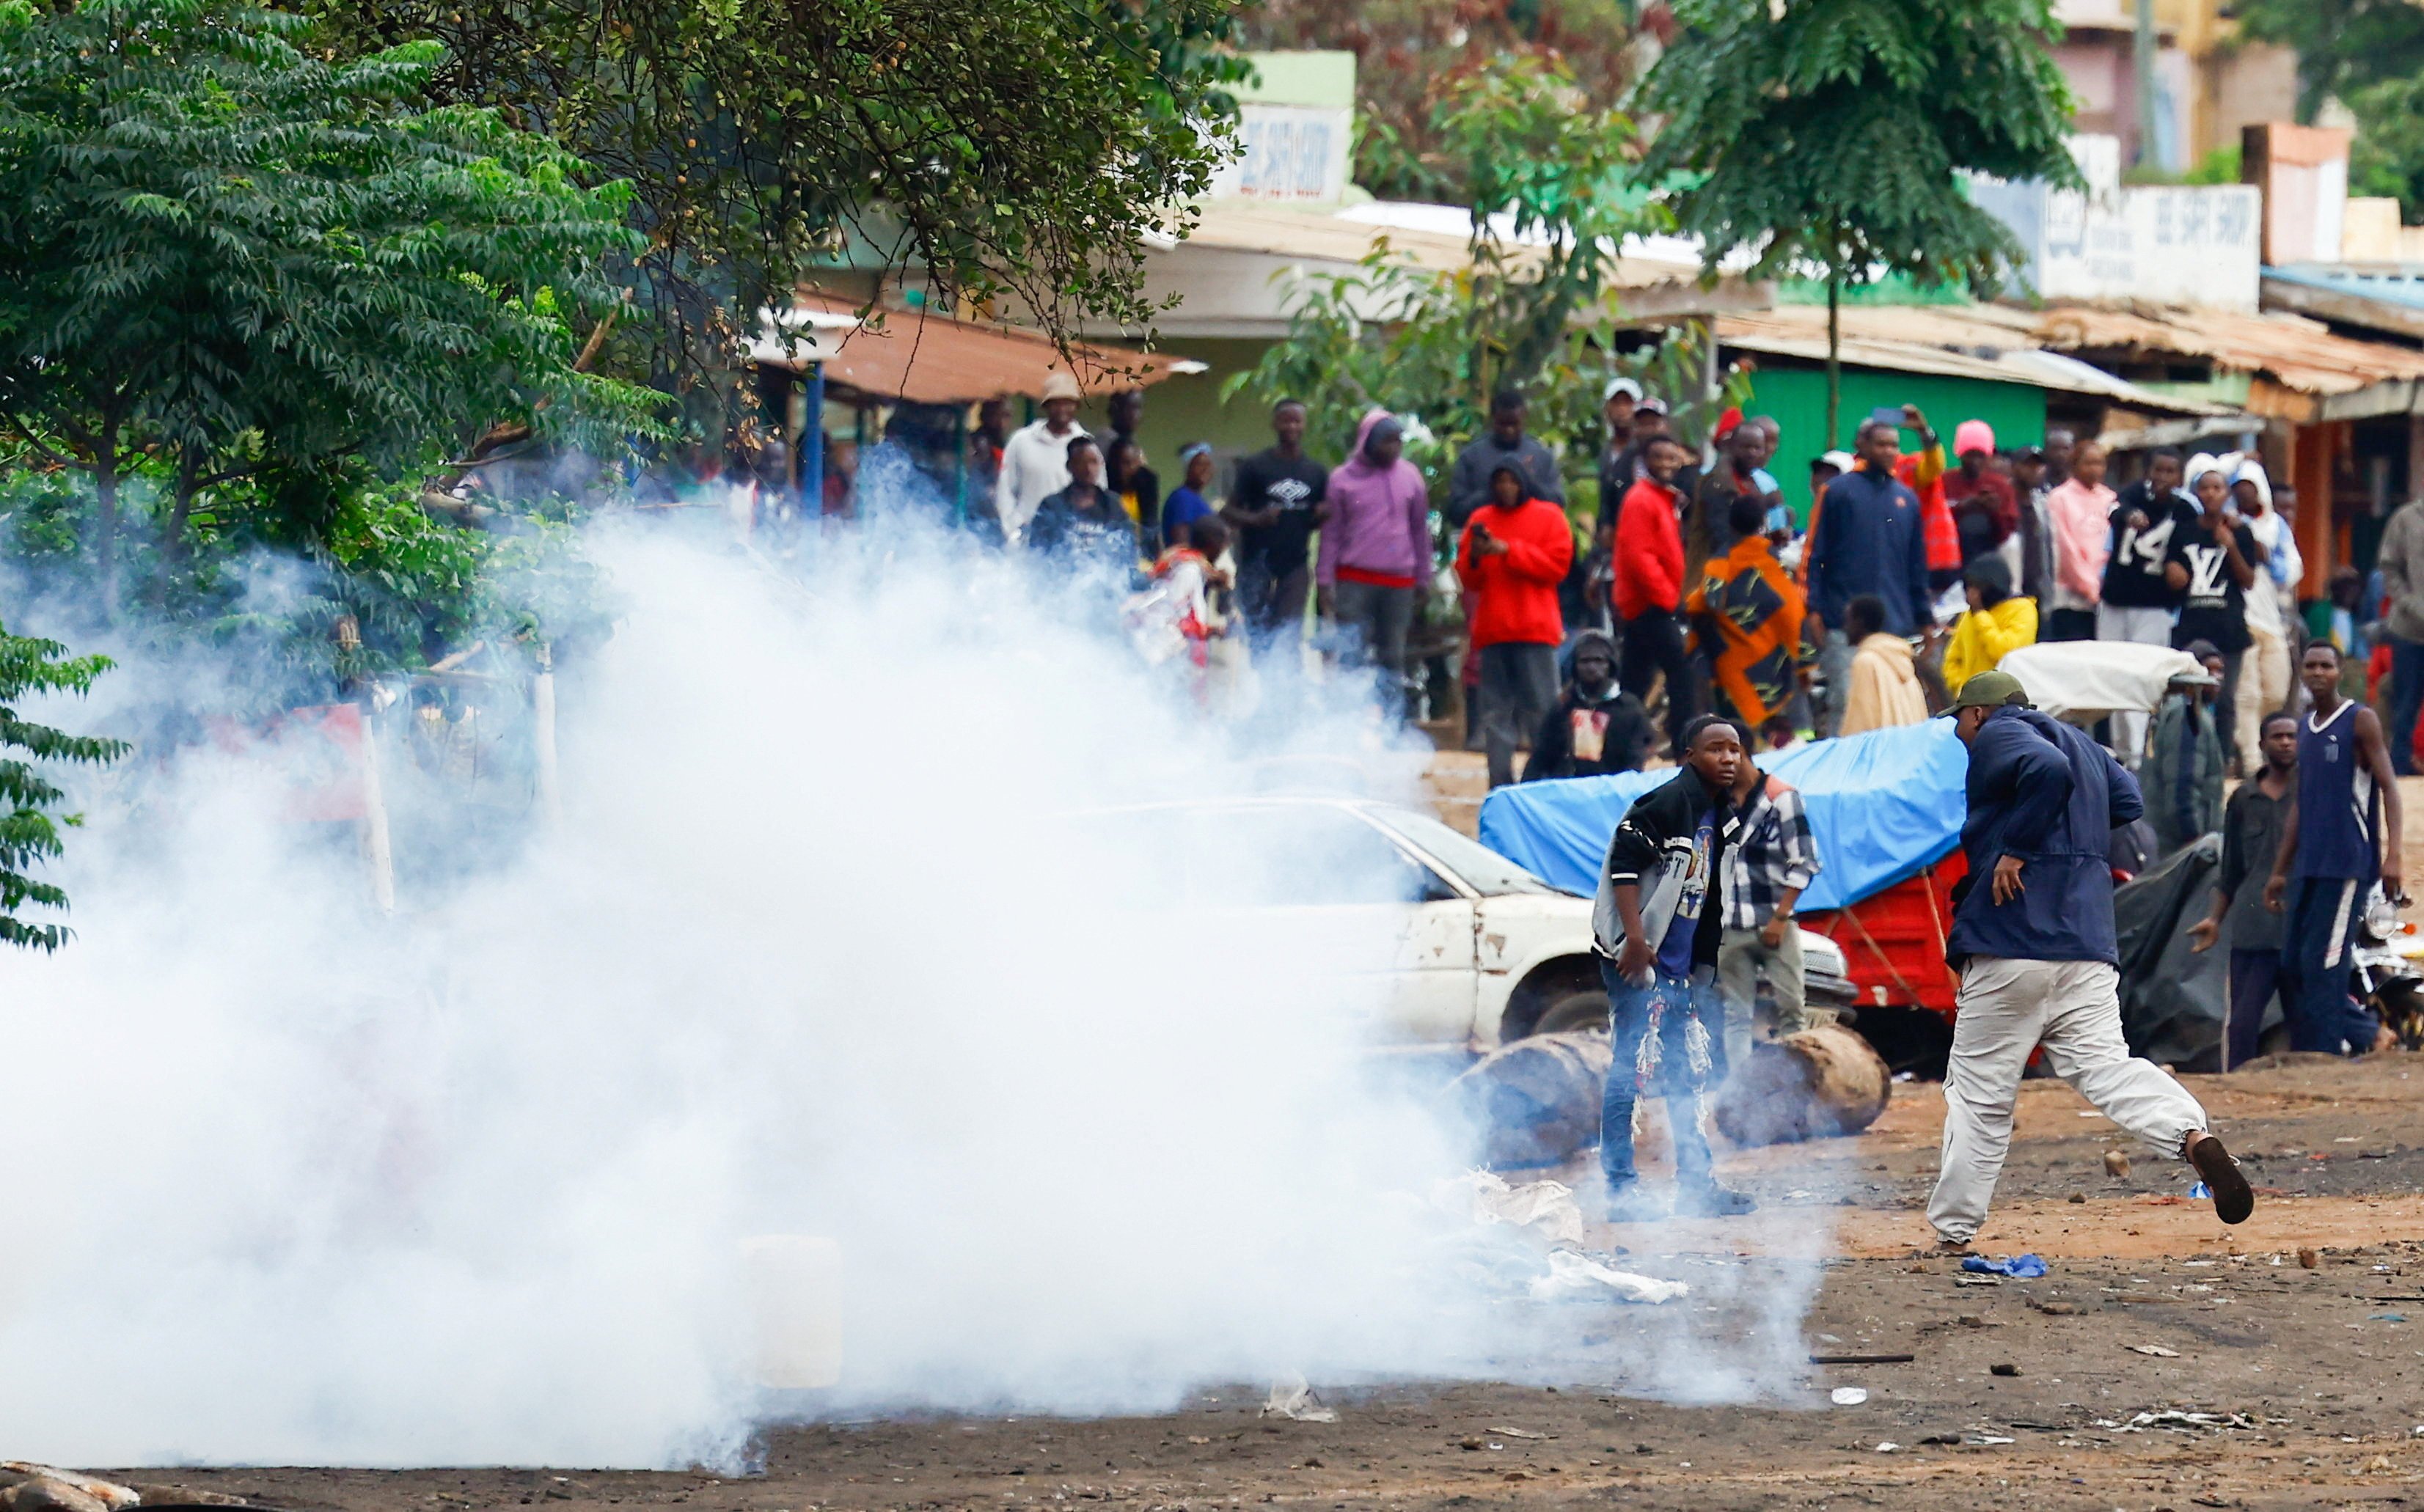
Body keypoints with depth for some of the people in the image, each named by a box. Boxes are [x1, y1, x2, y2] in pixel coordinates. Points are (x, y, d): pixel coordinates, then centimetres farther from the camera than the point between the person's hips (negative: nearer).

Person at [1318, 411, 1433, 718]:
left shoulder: (1410, 476, 8)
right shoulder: (1343, 479, 1)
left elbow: (1420, 531, 15)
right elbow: (1331, 534, 4)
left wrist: (1423, 578, 13)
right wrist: (1325, 583, 0)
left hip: (1399, 584, 3)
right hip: (1355, 581, -3)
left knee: (1393, 657, 7)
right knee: (1351, 657, -8)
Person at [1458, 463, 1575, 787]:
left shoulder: (1548, 517, 4)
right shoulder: (1481, 519, 14)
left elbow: (1558, 565, -7)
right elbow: (1467, 578, 13)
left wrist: (1508, 551, -11)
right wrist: (1474, 557, -10)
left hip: (1536, 630, -3)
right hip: (1493, 633, 3)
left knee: (1542, 711, -5)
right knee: (1496, 713, 1)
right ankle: (1501, 787, 3)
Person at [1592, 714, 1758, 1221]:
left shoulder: (1720, 817, 15)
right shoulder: (1668, 803, -13)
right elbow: (1624, 860, -19)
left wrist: (1705, 969, 21)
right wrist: (1635, 939, -23)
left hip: (1679, 969, 9)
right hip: (1637, 960, -9)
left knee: (1687, 1075, 13)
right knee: (1630, 1073, -7)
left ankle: (1696, 1184, 20)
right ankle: (1621, 1190, -5)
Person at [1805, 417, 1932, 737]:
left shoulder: (1906, 498, 14)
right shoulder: (1840, 491, 1)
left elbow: (1917, 564, 20)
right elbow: (1815, 553, -1)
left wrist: (1923, 618, 17)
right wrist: (1814, 608, -9)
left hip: (1896, 623, 4)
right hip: (1845, 623, -4)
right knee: (1845, 699, -10)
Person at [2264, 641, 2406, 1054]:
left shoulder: (2361, 721, -4)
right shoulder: (2306, 728, 17)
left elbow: (2389, 788, -9)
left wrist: (2392, 855, -21)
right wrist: (2280, 871, 21)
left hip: (2348, 863, -8)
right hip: (2308, 866, 8)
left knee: (2323, 963, -11)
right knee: (2294, 966, 6)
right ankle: (2367, 1032, 15)